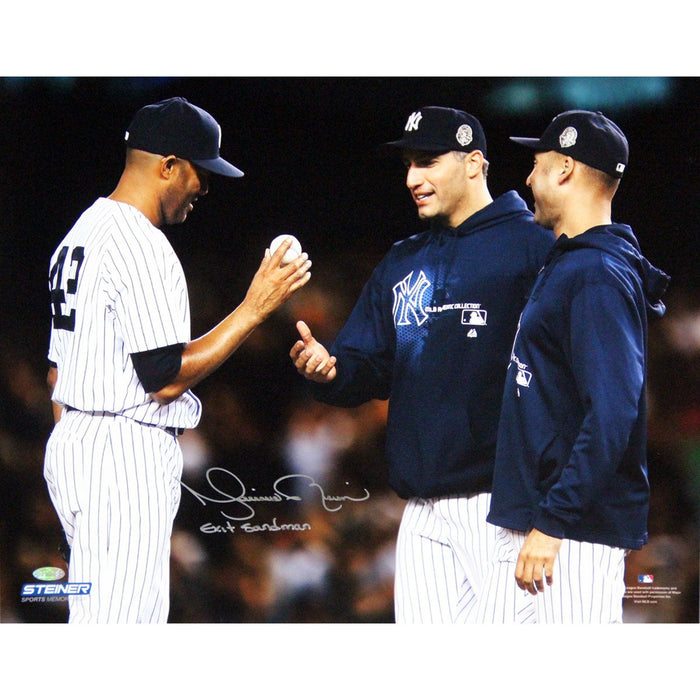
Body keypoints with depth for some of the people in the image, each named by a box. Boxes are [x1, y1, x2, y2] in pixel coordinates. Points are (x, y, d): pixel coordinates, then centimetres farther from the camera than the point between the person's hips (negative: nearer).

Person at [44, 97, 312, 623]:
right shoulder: (142, 245, -15)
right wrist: (254, 309, -13)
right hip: (128, 456, -11)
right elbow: (165, 377, -18)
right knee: (120, 622, -11)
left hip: (71, 443, 11)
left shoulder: (80, 233, 17)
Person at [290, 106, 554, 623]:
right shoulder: (401, 265, 20)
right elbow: (369, 372, 18)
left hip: (500, 503, -7)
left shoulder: (532, 248, -3)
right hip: (423, 511, 7)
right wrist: (328, 372, -5)